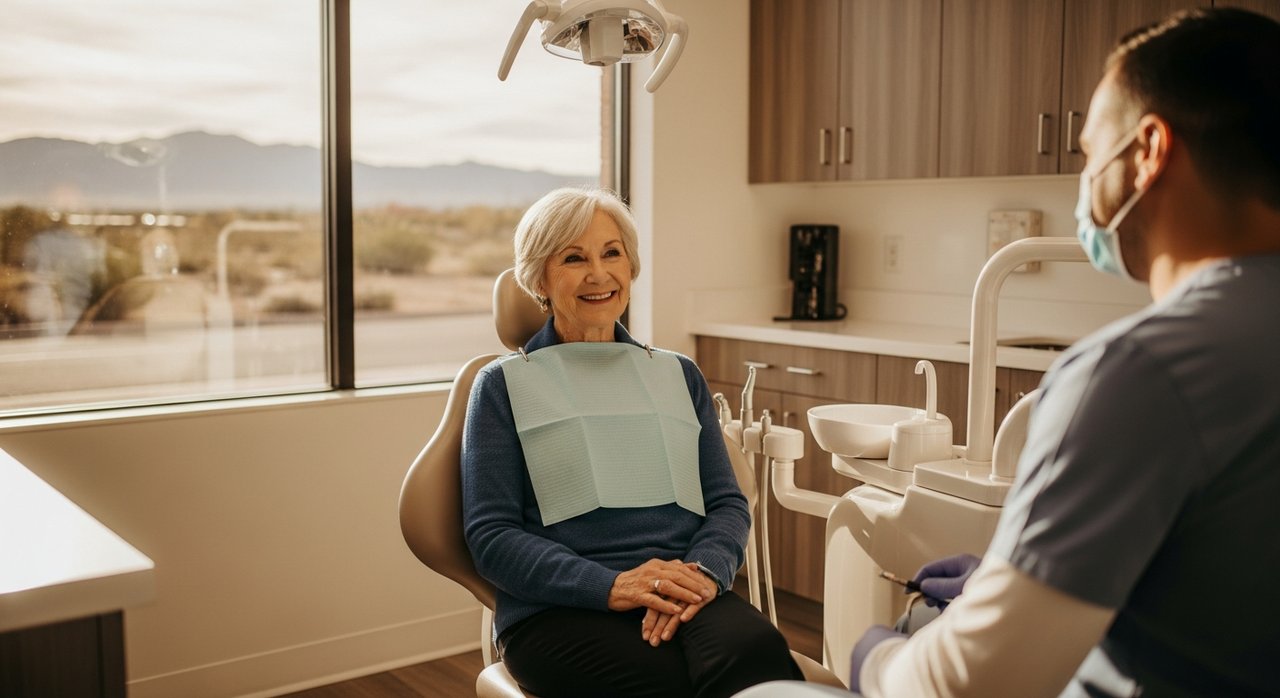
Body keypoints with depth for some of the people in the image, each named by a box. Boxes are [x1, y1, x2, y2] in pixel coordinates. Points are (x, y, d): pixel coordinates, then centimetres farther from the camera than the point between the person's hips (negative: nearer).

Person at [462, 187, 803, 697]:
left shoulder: (678, 375, 21)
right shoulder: (504, 386, 9)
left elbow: (727, 502, 13)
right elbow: (491, 535, 1)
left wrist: (704, 571, -11)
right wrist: (611, 585, -15)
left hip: (684, 598, 4)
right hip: (559, 611, -3)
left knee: (758, 653, -31)